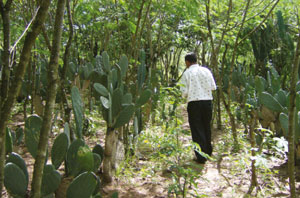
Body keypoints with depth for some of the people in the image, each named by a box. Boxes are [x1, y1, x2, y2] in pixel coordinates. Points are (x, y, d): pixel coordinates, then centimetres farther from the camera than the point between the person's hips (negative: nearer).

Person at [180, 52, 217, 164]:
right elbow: (213, 87, 7)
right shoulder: (206, 71, 5)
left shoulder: (187, 73, -5)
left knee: (197, 129, 3)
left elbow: (184, 92, -7)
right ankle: (208, 152, 35)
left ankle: (201, 157, 2)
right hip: (207, 101, 4)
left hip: (194, 102, -4)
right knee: (206, 127, 20)